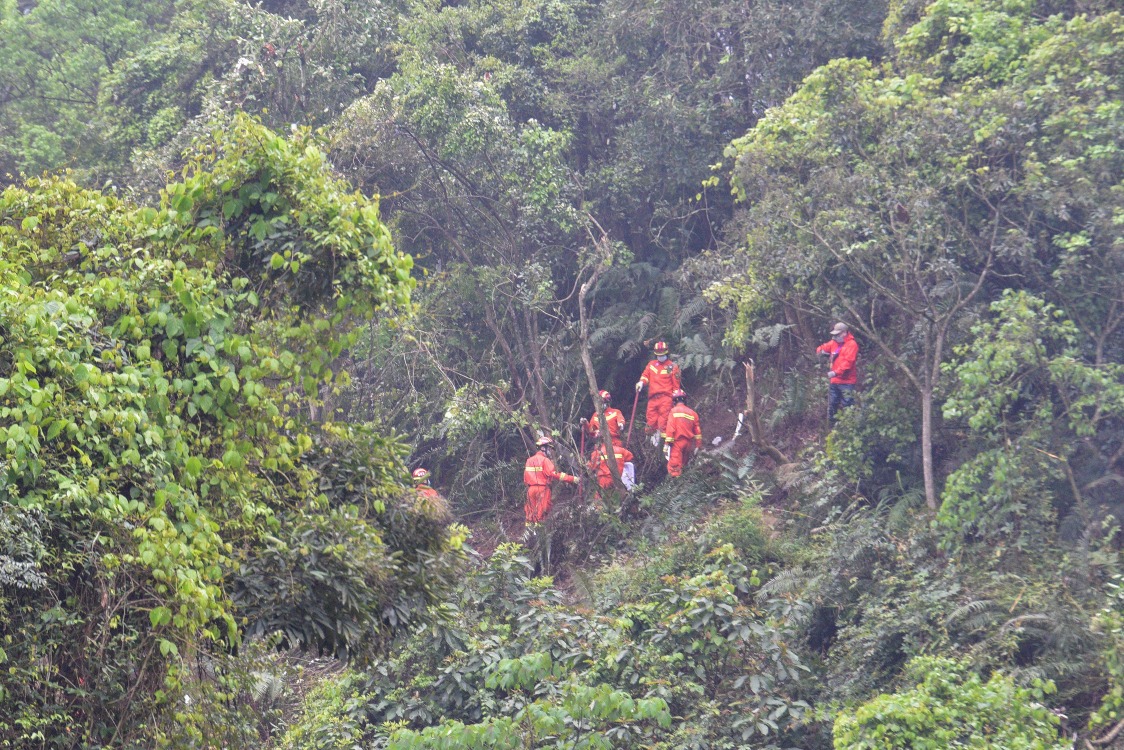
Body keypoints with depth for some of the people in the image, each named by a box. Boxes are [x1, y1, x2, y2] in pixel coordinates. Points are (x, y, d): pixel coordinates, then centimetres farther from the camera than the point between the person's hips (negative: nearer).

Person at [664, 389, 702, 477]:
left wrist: (667, 443, -10)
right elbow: (697, 431, 10)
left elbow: (670, 428, -11)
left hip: (677, 442, -6)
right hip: (688, 443, 6)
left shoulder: (673, 411, -4)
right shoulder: (692, 413, 10)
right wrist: (697, 445, 16)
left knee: (674, 467, -8)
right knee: (683, 465, 16)